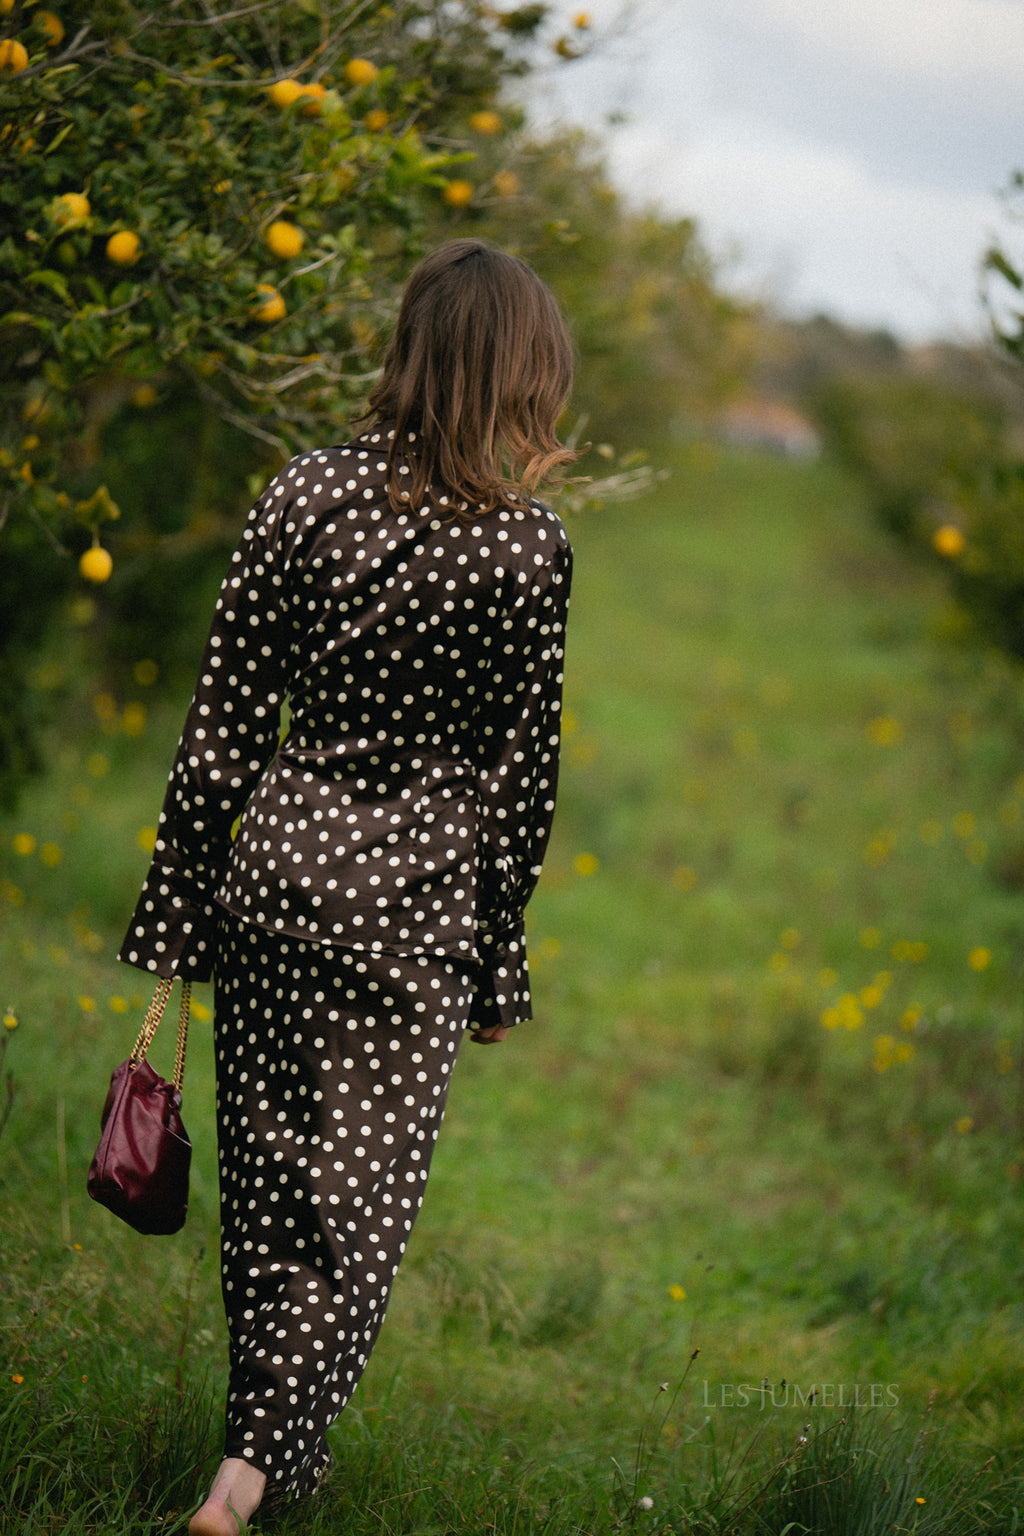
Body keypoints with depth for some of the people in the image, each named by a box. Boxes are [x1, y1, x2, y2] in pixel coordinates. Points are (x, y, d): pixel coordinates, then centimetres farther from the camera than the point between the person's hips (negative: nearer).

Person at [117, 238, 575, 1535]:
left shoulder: (306, 492, -3)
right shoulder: (528, 545, -9)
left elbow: (224, 719, -1)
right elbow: (521, 773, -4)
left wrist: (174, 912, 6)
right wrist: (500, 962, 6)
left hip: (277, 857, 3)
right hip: (415, 894, -3)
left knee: (266, 1174, 15)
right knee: (363, 1189, 5)